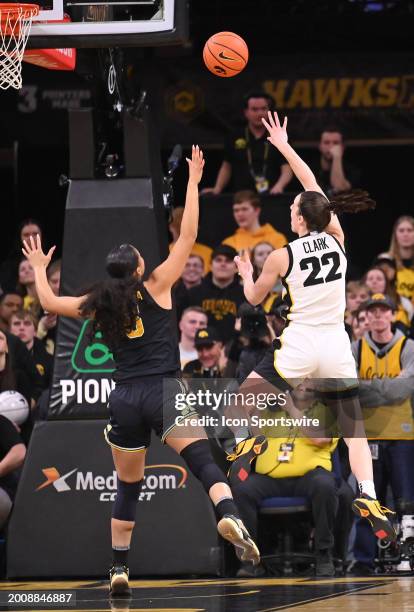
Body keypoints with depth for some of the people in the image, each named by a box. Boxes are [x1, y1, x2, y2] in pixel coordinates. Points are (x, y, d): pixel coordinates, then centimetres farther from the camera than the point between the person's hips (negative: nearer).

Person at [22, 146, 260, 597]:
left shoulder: (98, 305, 10)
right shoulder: (156, 288, 2)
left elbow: (49, 303, 23)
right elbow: (187, 237, 3)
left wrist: (39, 268, 40)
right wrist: (193, 182, 7)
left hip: (125, 399, 3)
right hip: (163, 392, -3)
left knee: (127, 487, 16)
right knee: (203, 461, -18)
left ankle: (119, 568, 17)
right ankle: (228, 515, -46)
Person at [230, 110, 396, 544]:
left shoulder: (281, 256, -6)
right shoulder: (336, 239, 1)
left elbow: (254, 298, 11)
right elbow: (314, 188, 15)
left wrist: (246, 273, 32)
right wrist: (284, 148, 22)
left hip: (298, 348, -3)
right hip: (337, 347, 3)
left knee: (242, 399, 19)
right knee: (354, 431, 5)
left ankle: (243, 447, -1)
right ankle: (368, 501, -10)